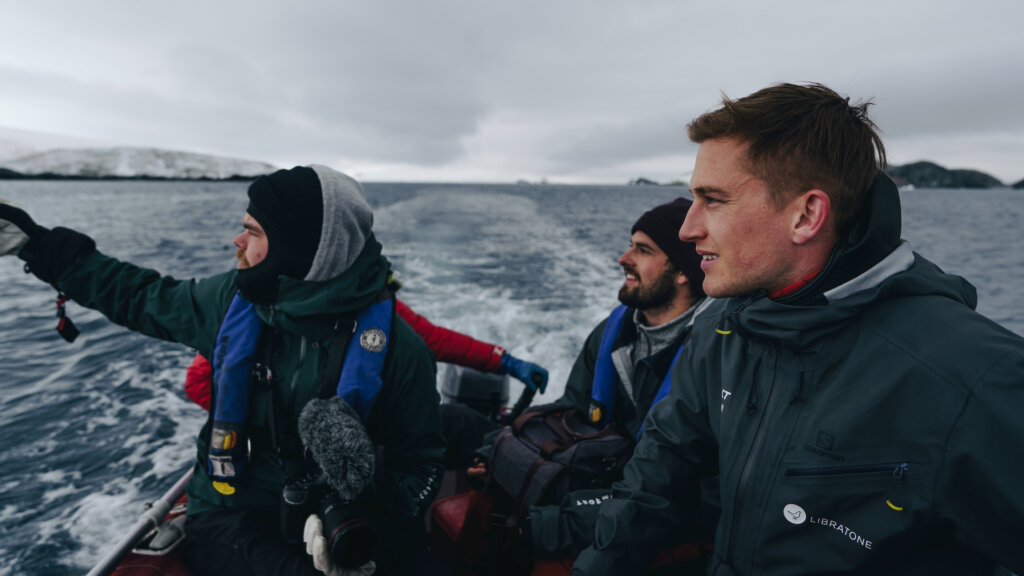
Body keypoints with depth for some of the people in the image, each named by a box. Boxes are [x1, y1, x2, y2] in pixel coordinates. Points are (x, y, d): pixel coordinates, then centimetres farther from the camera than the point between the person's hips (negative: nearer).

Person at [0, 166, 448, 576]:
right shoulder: (233, 301, -5)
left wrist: (371, 526, -27)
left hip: (336, 512, -1)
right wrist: (39, 246, 20)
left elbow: (422, 461, -9)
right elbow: (142, 298, 16)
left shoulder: (396, 346, -17)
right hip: (233, 512, 2)